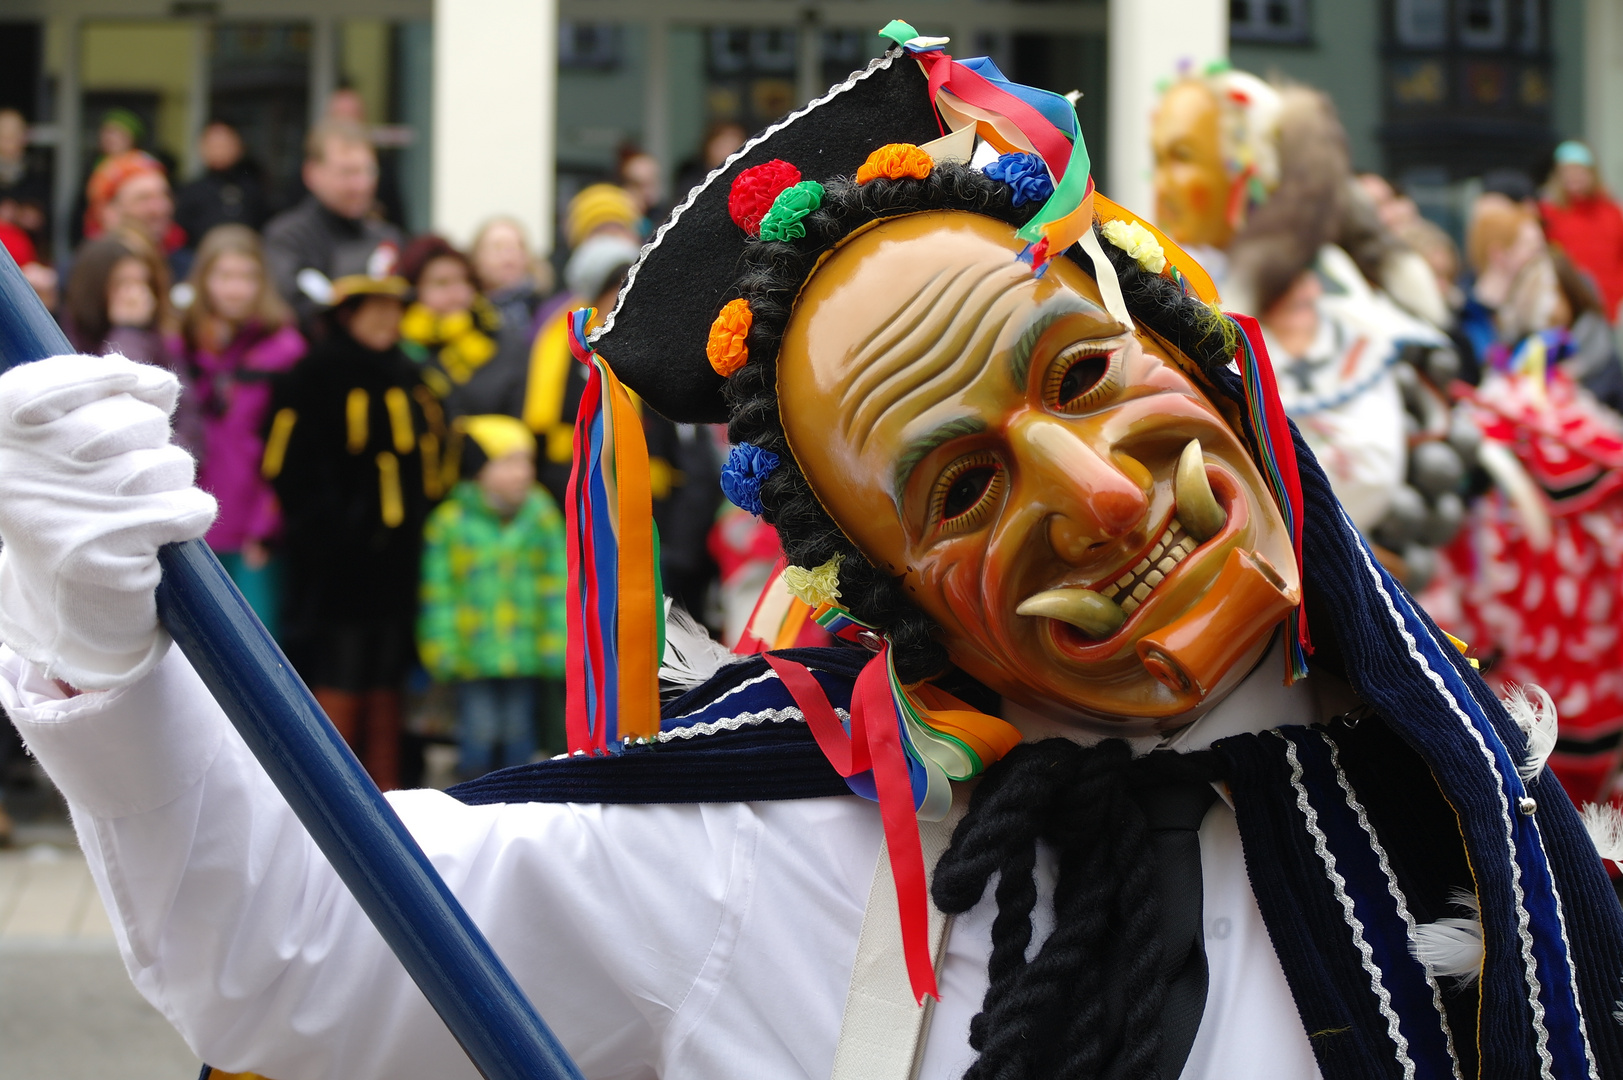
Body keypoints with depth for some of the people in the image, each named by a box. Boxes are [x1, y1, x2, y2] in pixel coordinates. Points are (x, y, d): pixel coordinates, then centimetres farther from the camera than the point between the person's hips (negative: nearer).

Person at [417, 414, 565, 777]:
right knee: (479, 728, -1)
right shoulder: (449, 521, -6)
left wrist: (554, 645, 2)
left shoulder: (541, 517, 3)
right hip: (473, 653, -3)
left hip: (524, 651, 3)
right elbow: (438, 592, -2)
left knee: (517, 729, 9)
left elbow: (556, 585, 6)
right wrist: (442, 649, -4)